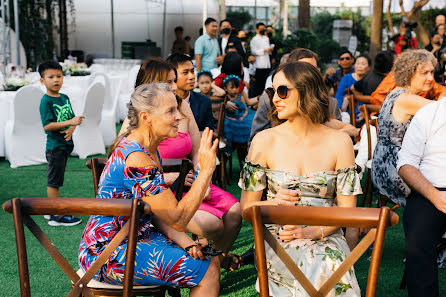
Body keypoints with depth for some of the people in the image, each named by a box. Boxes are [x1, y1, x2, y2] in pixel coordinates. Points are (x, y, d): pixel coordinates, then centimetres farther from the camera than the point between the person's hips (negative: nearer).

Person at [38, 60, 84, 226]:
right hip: (54, 146, -8)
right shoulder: (46, 101, -15)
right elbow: (47, 126, -22)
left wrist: (71, 130, -9)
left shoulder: (64, 98, 9)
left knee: (55, 180, 17)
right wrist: (70, 122, -25)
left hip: (65, 144, 8)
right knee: (54, 182, 0)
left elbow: (72, 118, 13)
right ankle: (56, 216, 6)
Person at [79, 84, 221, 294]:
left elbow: (160, 213, 9)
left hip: (134, 238, 10)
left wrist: (185, 242, -6)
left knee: (211, 259, 9)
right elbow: (178, 218, -24)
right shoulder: (135, 159, -24)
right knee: (207, 273, -13)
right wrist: (206, 169, -23)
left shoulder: (150, 150, 8)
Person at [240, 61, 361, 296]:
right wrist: (273, 204, -16)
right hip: (276, 238, -1)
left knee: (330, 263, -35)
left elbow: (347, 208, 2)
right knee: (319, 267, -35)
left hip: (326, 236, 1)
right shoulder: (264, 141, 2)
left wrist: (313, 231, -16)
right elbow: (247, 206, 6)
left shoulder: (339, 142, 3)